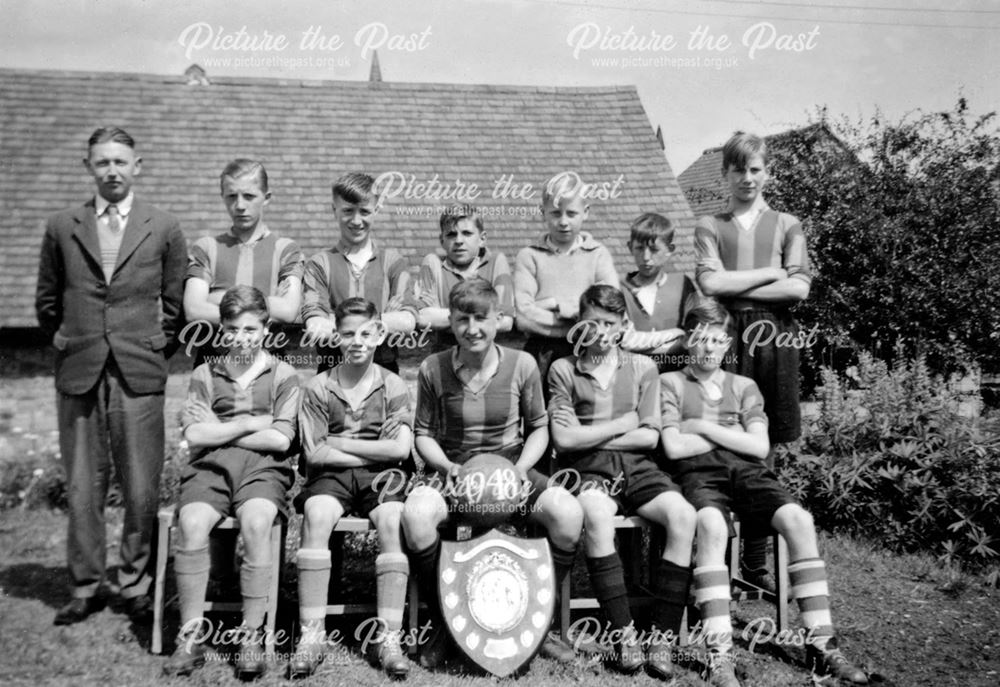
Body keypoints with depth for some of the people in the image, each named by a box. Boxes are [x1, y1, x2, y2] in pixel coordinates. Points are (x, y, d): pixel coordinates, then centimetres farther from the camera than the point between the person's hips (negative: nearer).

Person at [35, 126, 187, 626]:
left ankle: (137, 588, 13)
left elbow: (176, 304, 11)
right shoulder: (62, 228, 9)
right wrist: (69, 343, 12)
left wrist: (157, 350, 6)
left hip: (139, 376, -1)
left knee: (141, 491, -1)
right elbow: (47, 302, 18)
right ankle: (85, 588, 18)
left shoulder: (163, 230, 5)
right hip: (78, 376, 2)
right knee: (82, 488, 6)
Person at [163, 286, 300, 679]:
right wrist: (252, 423, -2)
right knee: (191, 524, -29)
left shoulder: (283, 375, 9)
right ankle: (191, 636, -18)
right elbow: (194, 435, 0)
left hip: (263, 469, -1)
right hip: (210, 468, 2)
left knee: (256, 523, -33)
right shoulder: (204, 374, 14)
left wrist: (219, 431, -1)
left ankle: (252, 636, -23)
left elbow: (280, 439, -4)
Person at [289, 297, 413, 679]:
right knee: (316, 515, -33)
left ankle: (389, 637, -27)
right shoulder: (318, 387, 5)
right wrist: (373, 454, -5)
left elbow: (400, 448, -5)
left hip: (379, 476, 1)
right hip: (331, 476, 0)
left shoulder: (394, 386, 7)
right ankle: (311, 635, -28)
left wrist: (339, 443, -5)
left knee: (392, 518, -31)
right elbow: (314, 453, -2)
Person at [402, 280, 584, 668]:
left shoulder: (522, 365, -4)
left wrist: (521, 467, -11)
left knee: (568, 514, -28)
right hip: (454, 473, 0)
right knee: (416, 513, -34)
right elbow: (423, 433, 4)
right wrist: (446, 465, -14)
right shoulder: (433, 369, -5)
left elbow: (539, 429, 6)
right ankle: (440, 621, -8)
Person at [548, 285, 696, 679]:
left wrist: (591, 436, -3)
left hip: (636, 465, 3)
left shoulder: (642, 367, 13)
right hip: (587, 469, -2)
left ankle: (662, 637, -21)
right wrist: (622, 424, 0)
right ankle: (623, 635, -28)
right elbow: (564, 438, -3)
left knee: (683, 516, -27)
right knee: (597, 516, -37)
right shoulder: (563, 370, 7)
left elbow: (649, 437, 5)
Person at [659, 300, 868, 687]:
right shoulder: (671, 383, 14)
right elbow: (674, 447, -1)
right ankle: (719, 655, -42)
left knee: (798, 520, -28)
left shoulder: (744, 386, 23)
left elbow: (759, 446, 7)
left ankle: (820, 642, -24)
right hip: (699, 474, -3)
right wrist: (732, 434, 4)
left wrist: (704, 427, 1)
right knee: (712, 525, -39)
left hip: (748, 471, 3)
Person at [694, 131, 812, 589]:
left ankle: (756, 562, 12)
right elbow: (709, 283, -4)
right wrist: (769, 274, -2)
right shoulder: (710, 227, 13)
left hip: (773, 341, 1)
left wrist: (734, 288, -4)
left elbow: (799, 288, 0)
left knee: (762, 448, 3)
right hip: (725, 340, -1)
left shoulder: (786, 225, 15)